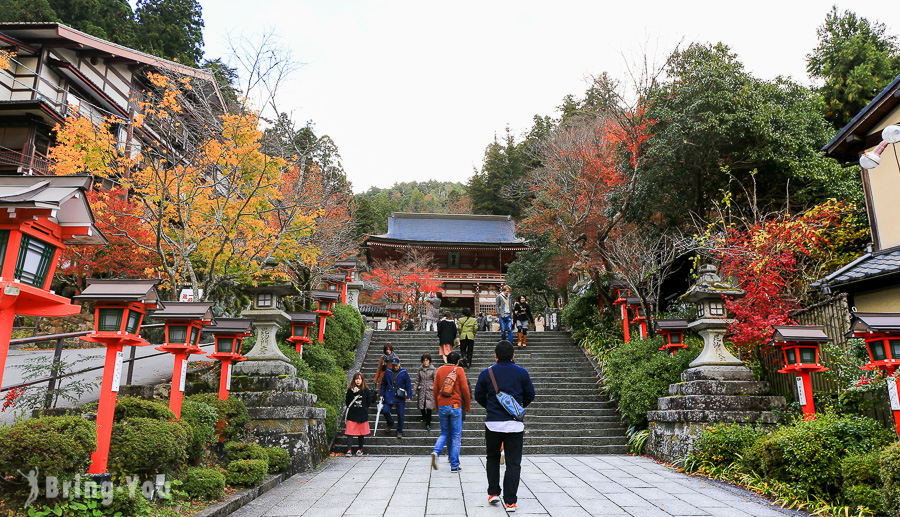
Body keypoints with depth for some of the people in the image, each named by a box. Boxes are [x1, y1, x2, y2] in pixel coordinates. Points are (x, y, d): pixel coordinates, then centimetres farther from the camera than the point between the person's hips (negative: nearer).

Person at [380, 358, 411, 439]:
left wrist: (408, 396, -2)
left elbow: (408, 385, 3)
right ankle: (390, 423, 21)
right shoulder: (388, 372, 3)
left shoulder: (404, 373, -2)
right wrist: (381, 394, 10)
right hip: (389, 396, 2)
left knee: (400, 415, 0)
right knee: (385, 411, -11)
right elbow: (383, 384, 13)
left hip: (400, 397, -1)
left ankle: (399, 432, 19)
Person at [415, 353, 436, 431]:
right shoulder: (420, 369, 8)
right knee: (421, 406, 3)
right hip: (421, 390, 3)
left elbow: (435, 381, 2)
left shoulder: (432, 369, 0)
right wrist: (416, 391, 12)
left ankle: (428, 424, 1)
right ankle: (424, 417, 34)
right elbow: (417, 380, 14)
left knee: (429, 407, -10)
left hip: (430, 390, -3)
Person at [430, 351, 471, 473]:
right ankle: (454, 465, 4)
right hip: (455, 406, -3)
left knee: (444, 433, 17)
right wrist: (468, 406, 8)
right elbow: (465, 390, -4)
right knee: (456, 436, 4)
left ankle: (436, 451, -9)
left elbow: (435, 390, 10)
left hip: (442, 406, 3)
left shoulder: (440, 370, 8)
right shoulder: (459, 370, -2)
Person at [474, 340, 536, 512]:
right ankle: (510, 501, 3)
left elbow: (478, 396, 6)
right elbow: (530, 395, 8)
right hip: (515, 424, 0)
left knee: (492, 458, 21)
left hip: (493, 422, 1)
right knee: (513, 463, 5)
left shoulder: (486, 373, -2)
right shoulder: (522, 372, -1)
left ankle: (493, 492, 19)